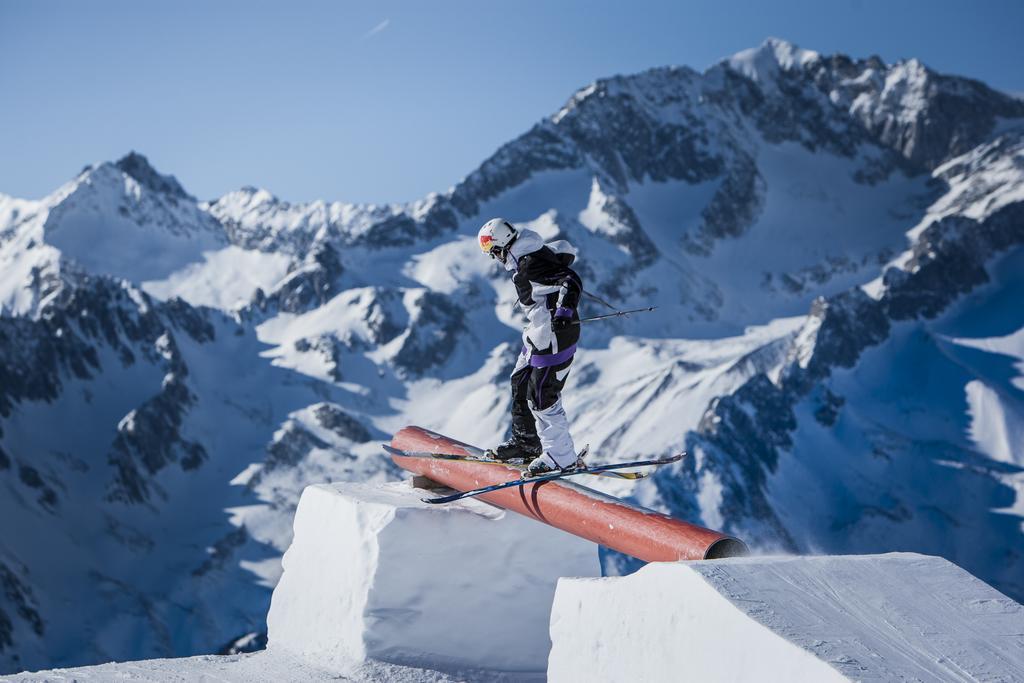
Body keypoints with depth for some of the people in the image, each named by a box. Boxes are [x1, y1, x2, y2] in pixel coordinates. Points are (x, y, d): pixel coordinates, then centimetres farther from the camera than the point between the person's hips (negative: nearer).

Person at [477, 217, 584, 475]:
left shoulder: (529, 267, -23)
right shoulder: (534, 253, 6)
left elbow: (571, 281, -30)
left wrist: (565, 308, -43)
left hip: (554, 336, -11)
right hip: (540, 334, 11)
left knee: (541, 395, -7)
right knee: (520, 382, 20)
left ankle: (560, 456, 2)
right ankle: (526, 440, 34)